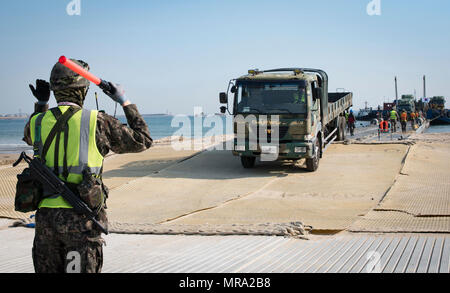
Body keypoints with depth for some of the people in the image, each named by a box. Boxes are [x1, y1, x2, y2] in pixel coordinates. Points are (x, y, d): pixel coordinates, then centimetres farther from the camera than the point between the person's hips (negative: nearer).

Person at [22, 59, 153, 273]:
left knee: (48, 269, 14)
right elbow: (142, 141, 7)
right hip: (81, 219, -4)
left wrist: (41, 104, 33)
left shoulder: (38, 121, 6)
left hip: (45, 216, 4)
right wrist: (125, 102, 15)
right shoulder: (97, 122, -6)